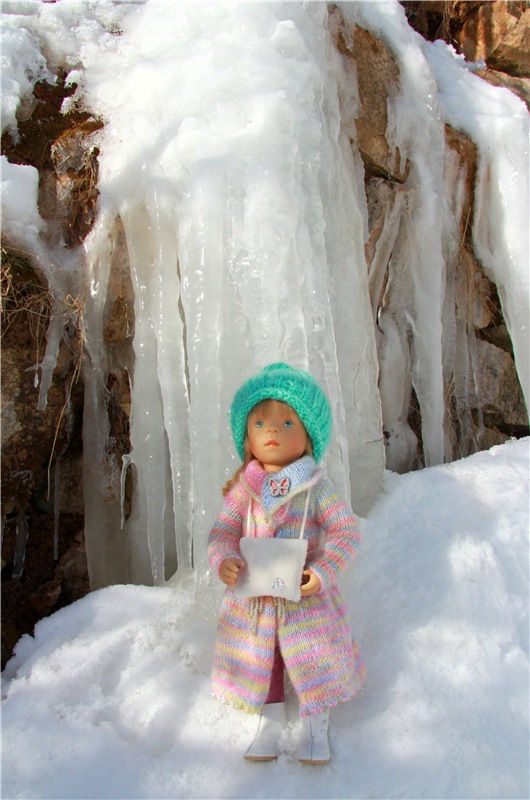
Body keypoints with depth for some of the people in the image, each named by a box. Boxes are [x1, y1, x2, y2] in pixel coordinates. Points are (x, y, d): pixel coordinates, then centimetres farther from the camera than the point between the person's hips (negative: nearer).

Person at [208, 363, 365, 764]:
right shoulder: (243, 487, -5)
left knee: (314, 658, 7)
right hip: (253, 596, 3)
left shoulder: (315, 486, -12)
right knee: (257, 658, 14)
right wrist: (224, 561, -22)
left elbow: (346, 529, -12)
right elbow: (223, 531, -2)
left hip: (306, 597, -3)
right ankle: (270, 720, 38)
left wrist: (324, 571, -23)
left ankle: (316, 727, 33)